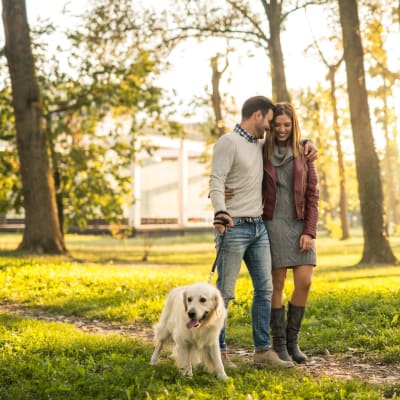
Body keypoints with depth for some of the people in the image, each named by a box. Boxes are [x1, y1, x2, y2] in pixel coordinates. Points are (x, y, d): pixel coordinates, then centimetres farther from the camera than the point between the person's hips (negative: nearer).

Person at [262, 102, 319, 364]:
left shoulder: (304, 153, 5)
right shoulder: (262, 154, 1)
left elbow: (313, 195, 3)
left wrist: (309, 232, -7)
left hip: (301, 225, 2)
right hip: (273, 224, -2)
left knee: (304, 282, -6)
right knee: (277, 285, -3)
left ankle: (292, 339, 11)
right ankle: (279, 343, 8)